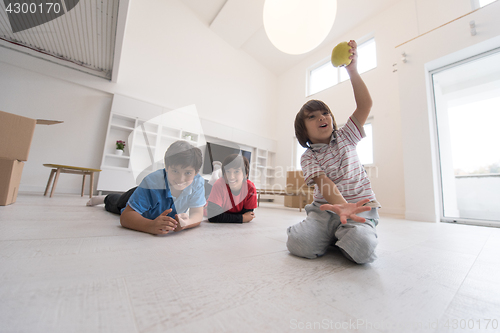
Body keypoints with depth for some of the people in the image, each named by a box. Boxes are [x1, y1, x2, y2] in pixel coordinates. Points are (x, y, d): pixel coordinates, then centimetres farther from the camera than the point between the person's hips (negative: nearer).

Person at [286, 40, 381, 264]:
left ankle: (342, 234, 6)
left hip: (361, 206, 1)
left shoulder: (344, 137, 6)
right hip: (326, 208, 0)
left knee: (361, 247, -30)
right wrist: (341, 205, -38)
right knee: (298, 243, -25)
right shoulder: (308, 157, -2)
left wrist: (352, 70, -13)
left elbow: (365, 105, -7)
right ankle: (328, 234, 7)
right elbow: (324, 183, -18)